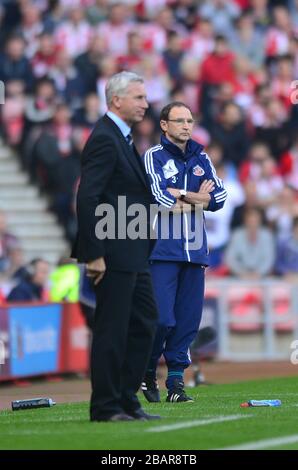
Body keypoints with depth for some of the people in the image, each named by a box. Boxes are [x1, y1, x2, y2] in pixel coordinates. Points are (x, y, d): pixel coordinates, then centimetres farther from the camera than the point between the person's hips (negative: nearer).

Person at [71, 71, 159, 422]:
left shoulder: (121, 138, 17)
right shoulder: (104, 139, -14)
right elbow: (87, 199, -20)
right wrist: (94, 255, -22)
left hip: (133, 254, 10)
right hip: (114, 254, -10)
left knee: (144, 324, 13)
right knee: (111, 329, -4)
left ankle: (127, 401, 19)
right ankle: (106, 407, 3)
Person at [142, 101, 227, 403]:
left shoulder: (201, 158, 17)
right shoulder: (154, 157, 1)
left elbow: (219, 196, 6)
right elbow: (160, 198, -12)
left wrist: (182, 198, -7)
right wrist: (196, 198, -2)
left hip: (194, 251, 5)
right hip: (163, 251, -5)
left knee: (189, 319, 1)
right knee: (162, 318, -12)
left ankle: (176, 380, 8)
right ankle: (147, 374, 8)